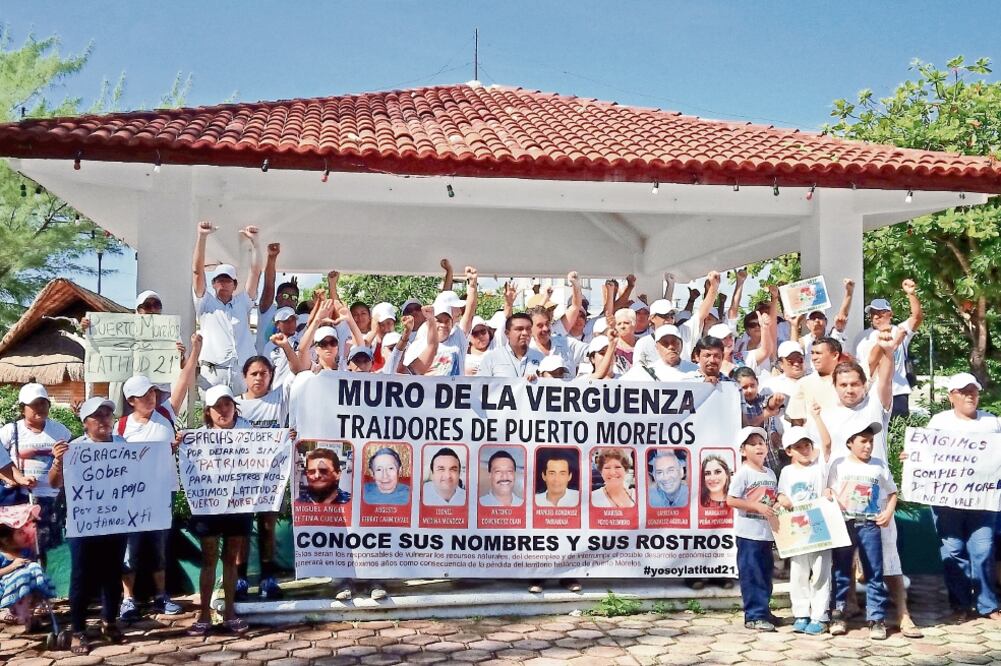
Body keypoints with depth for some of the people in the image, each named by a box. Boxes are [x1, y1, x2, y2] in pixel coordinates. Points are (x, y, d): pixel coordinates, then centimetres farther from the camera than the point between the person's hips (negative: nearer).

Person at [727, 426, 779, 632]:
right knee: (751, 575, -4)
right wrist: (758, 507, -20)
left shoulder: (770, 473, 13)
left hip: (766, 532, 7)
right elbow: (731, 500, -14)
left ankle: (762, 611, 25)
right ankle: (754, 616, 0)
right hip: (748, 533, -7)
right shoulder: (743, 473, -9)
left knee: (765, 574, 14)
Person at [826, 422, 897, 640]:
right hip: (844, 523, 0)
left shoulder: (880, 466, 7)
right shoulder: (839, 465, 4)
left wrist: (888, 512, -2)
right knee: (841, 571, 7)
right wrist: (828, 496, -13)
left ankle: (877, 618, 7)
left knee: (874, 573, 1)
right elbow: (828, 490, 8)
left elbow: (892, 493, 12)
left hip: (870, 524, 0)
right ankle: (837, 615, 16)